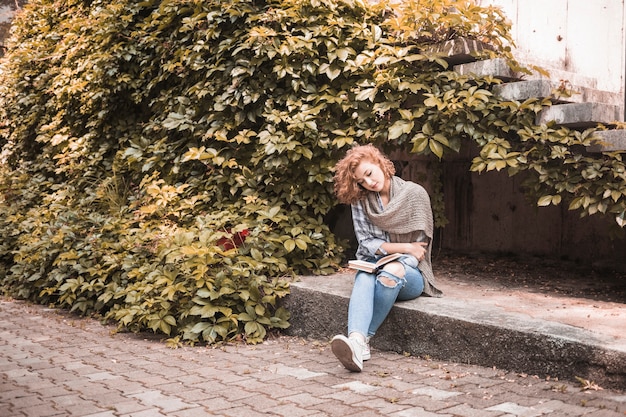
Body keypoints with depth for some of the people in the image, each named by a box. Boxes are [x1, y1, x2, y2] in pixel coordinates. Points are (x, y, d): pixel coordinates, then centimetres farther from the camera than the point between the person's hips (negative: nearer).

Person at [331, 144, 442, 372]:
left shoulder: (415, 194, -2)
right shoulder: (360, 200, 6)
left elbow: (420, 245, -2)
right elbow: (366, 243, 0)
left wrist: (398, 266, -17)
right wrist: (404, 247, -11)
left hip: (409, 273, -1)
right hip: (374, 265, 2)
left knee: (389, 276, -37)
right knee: (364, 279, -35)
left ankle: (363, 337, -31)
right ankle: (356, 341, -56)